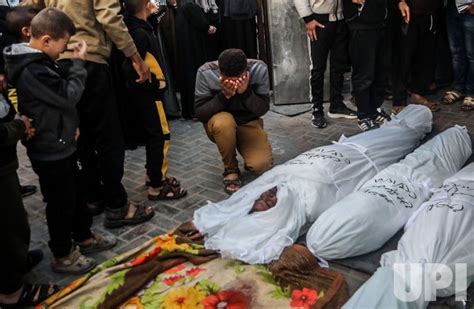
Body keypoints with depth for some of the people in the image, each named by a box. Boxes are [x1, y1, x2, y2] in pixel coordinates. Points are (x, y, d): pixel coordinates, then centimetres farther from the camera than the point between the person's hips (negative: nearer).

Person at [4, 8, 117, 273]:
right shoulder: (31, 70, -25)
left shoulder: (37, 62, 9)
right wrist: (79, 63, -13)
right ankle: (62, 256, 22)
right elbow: (69, 97, -22)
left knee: (76, 193, 21)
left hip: (60, 145, 10)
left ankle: (84, 237, 39)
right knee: (61, 203, 5)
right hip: (50, 151, -10)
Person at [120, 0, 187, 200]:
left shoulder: (135, 28, 9)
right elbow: (133, 68, -28)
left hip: (143, 92, 11)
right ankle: (157, 186, 1)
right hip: (147, 92, -11)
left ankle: (153, 175, 33)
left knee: (151, 135, 20)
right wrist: (156, 82, -18)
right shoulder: (140, 33, -22)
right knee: (160, 136, -5)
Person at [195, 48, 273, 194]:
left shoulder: (259, 69, -21)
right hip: (218, 124, -1)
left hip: (248, 122, 1)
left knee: (262, 165, -22)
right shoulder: (206, 73, -24)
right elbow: (200, 113, -20)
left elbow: (262, 109, -16)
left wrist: (245, 92, -34)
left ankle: (243, 148, 15)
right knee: (224, 122, -37)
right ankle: (231, 169, -11)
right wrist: (224, 95, -34)